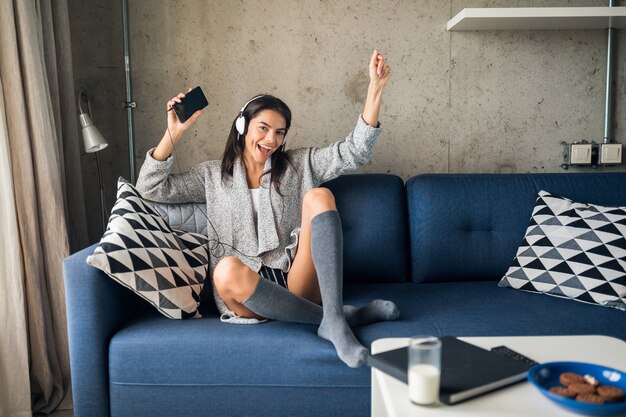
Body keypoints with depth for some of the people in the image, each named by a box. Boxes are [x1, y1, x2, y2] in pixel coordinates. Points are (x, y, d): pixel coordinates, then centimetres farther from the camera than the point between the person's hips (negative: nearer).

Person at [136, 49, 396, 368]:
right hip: (246, 292, 0)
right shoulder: (213, 175, 16)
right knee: (227, 269, -37)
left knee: (318, 196, -21)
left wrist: (375, 88, -4)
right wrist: (174, 133, 0)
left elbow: (354, 152, 5)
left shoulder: (299, 165, 16)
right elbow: (151, 188, 9)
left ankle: (333, 319, -34)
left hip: (298, 283, 1)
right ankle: (347, 316, -26)